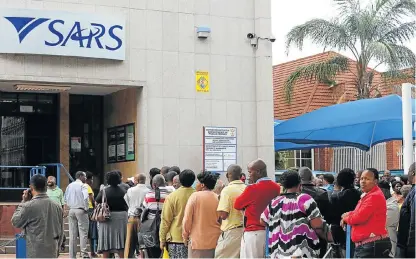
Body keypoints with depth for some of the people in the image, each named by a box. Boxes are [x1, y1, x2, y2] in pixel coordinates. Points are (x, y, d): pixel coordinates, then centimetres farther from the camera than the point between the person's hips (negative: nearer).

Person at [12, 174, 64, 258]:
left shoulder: (29, 206, -13)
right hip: (52, 252, 5)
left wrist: (23, 202, 7)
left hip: (35, 254, -5)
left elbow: (15, 222, 3)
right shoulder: (57, 206, 5)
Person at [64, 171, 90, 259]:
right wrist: (86, 208, -9)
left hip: (71, 210, 6)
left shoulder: (69, 186, 11)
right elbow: (85, 197, -20)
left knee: (72, 234, 7)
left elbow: (65, 198, 15)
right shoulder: (83, 185, -8)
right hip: (81, 210, -6)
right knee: (83, 233, -3)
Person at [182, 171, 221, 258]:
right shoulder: (218, 198, 0)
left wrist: (185, 236, 5)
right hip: (215, 241, 4)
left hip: (198, 241, -3)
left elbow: (187, 219, -7)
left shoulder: (195, 196, -8)